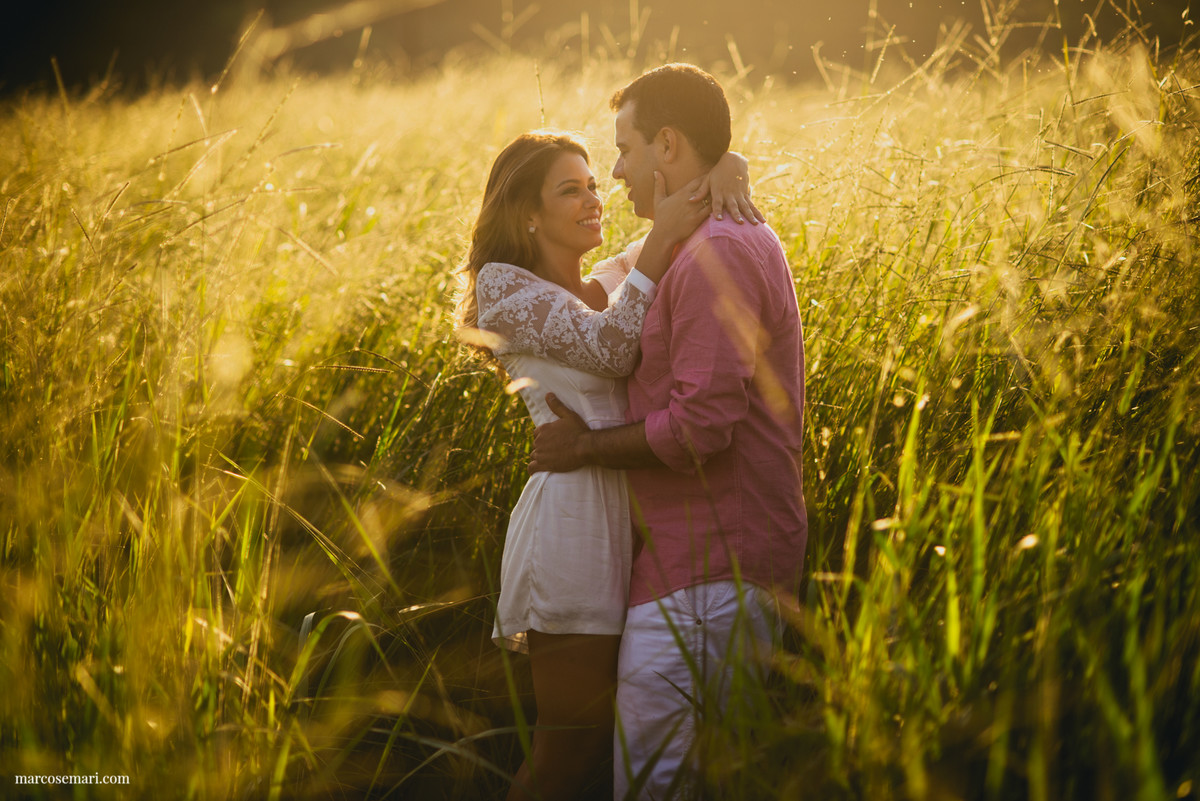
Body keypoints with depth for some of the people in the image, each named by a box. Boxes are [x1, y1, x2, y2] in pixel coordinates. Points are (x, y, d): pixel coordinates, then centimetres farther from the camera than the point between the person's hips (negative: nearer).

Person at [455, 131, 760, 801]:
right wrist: (661, 239, -13)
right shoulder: (504, 285, 2)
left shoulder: (619, 279, 18)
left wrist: (728, 170, -2)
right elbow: (609, 349, -13)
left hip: (645, 522, 7)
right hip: (576, 522, -6)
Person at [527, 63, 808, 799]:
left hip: (708, 573, -11)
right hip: (747, 558, 11)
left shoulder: (715, 254, -17)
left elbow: (701, 425, -24)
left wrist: (586, 447, -12)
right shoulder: (750, 240, 18)